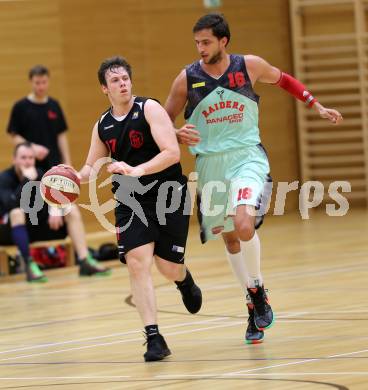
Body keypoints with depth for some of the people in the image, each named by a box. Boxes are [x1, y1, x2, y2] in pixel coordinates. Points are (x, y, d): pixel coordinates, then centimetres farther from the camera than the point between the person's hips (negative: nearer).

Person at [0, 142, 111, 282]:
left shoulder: (39, 174, 1)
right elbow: (12, 205, -35)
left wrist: (55, 209, -25)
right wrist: (27, 180, -35)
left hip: (34, 228, 6)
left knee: (71, 209, -8)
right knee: (17, 213, -37)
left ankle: (85, 262, -19)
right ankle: (30, 265, -38)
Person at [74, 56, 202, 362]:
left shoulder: (149, 109, -10)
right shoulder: (102, 127, 7)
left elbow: (172, 153, -19)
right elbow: (92, 166, 20)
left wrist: (136, 171, -31)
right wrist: (77, 176, -4)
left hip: (167, 194, -3)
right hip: (130, 200, 4)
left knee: (168, 266, 0)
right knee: (136, 262, -15)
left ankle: (185, 280, 41)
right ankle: (154, 337, -14)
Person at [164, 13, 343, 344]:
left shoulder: (249, 66, -5)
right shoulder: (187, 79, -5)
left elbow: (282, 80, 16)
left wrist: (318, 107, 17)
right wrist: (179, 135, -18)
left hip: (247, 157, -2)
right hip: (210, 163, 2)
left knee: (243, 224, -26)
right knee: (229, 238, 11)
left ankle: (258, 291, -4)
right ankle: (254, 304, 28)